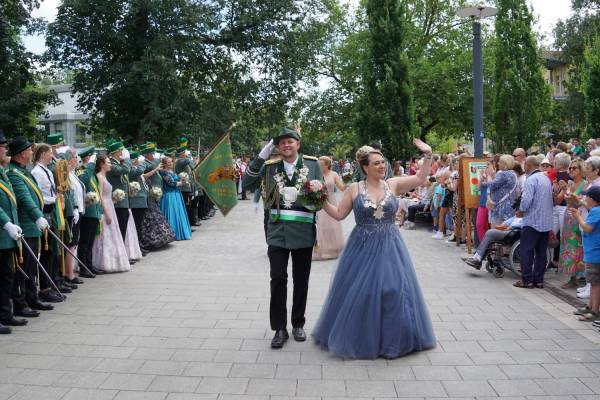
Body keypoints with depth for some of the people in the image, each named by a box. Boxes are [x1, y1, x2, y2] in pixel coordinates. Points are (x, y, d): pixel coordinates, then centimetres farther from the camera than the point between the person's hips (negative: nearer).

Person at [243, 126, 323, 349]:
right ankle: (279, 329, 11)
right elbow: (247, 183, -5)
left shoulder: (312, 164, 2)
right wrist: (262, 155, -11)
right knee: (278, 279, 0)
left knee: (301, 280, 12)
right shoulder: (270, 166, 3)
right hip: (277, 230, 0)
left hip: (303, 230, 0)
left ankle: (298, 324, 28)